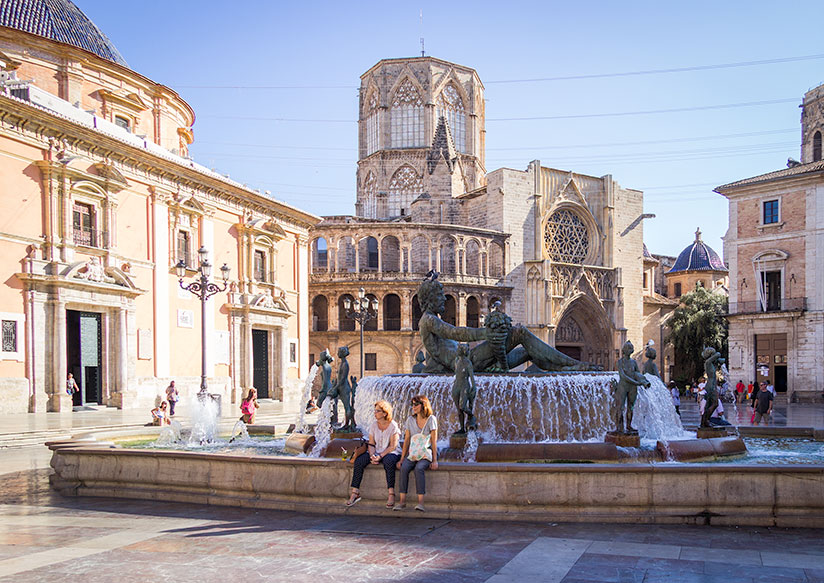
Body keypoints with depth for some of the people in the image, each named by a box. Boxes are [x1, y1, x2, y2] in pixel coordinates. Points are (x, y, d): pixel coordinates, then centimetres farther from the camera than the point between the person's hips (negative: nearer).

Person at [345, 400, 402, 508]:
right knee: (359, 461, -21)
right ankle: (355, 493, -18)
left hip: (391, 453, -5)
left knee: (388, 461, -40)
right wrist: (372, 455, -13)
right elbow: (371, 444, 7)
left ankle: (391, 494, -37)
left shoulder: (393, 425, -7)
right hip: (376, 452, 5)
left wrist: (380, 456, -23)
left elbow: (393, 446, -13)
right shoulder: (374, 424, 8)